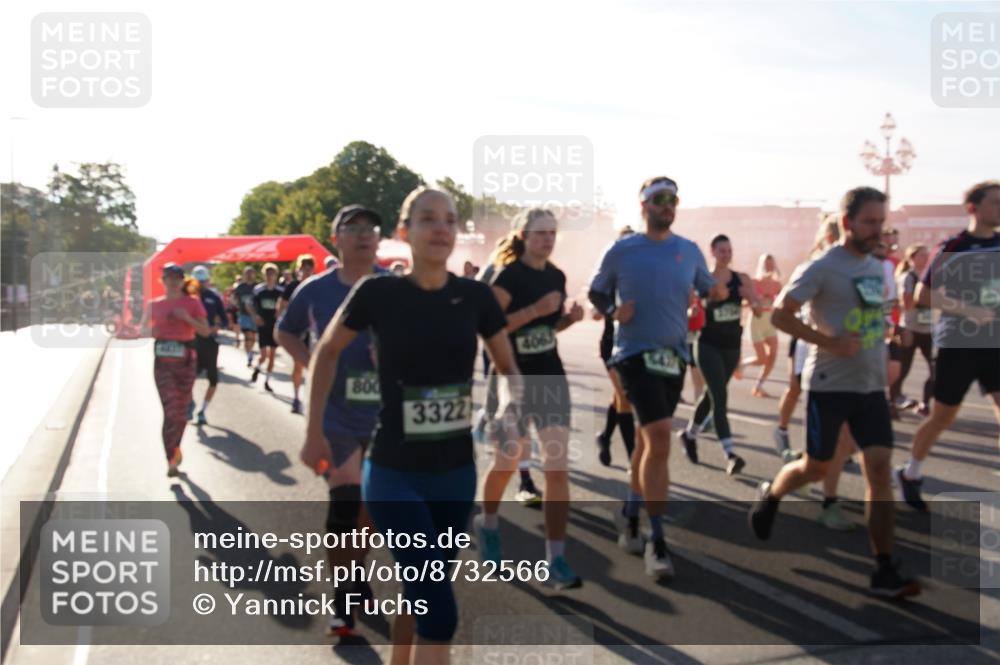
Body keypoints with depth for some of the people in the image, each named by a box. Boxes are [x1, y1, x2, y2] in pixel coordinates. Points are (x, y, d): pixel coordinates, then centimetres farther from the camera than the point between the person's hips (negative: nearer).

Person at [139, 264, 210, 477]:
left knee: (181, 411, 9)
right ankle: (172, 461, -5)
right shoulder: (155, 304, 5)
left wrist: (187, 318, -18)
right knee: (170, 410, -9)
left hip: (185, 361, 0)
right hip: (162, 362, 0)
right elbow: (142, 328, 12)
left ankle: (175, 447, 35)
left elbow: (206, 330, -2)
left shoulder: (192, 303, 1)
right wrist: (150, 332, -11)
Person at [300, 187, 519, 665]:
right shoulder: (378, 292, -11)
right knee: (440, 609, -8)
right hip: (393, 474, -3)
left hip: (456, 473, 4)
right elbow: (326, 352, 5)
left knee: (420, 592, 19)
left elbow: (507, 368, 10)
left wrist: (510, 407, -11)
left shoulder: (475, 296, -4)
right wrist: (314, 434, 7)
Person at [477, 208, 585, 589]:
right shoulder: (509, 275, -12)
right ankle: (489, 524, 43)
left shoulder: (556, 276, 7)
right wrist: (535, 310, -26)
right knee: (507, 463, 12)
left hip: (551, 377, 5)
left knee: (558, 467, -3)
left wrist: (570, 318, -2)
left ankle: (556, 560, 2)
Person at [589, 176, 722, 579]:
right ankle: (657, 540, -8)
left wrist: (718, 293, -11)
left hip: (674, 355, 5)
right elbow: (596, 292, 5)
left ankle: (629, 514, 38)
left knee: (649, 438, 17)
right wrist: (613, 311, -15)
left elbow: (708, 289, 12)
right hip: (636, 353, -5)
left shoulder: (690, 251, 5)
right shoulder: (621, 251, -5)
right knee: (659, 438, -17)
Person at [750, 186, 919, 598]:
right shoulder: (822, 269, -11)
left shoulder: (878, 269, 11)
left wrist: (882, 353, 11)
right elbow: (780, 315, -14)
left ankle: (885, 572, 0)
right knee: (815, 469, 7)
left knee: (880, 468, -4)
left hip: (871, 387, 6)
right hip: (829, 386, -6)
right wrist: (830, 342, -21)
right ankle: (769, 495, 39)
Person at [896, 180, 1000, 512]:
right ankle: (910, 474, 27)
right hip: (958, 343, -5)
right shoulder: (953, 248, -10)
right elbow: (923, 295, -12)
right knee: (942, 417, 6)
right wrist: (966, 310, -20)